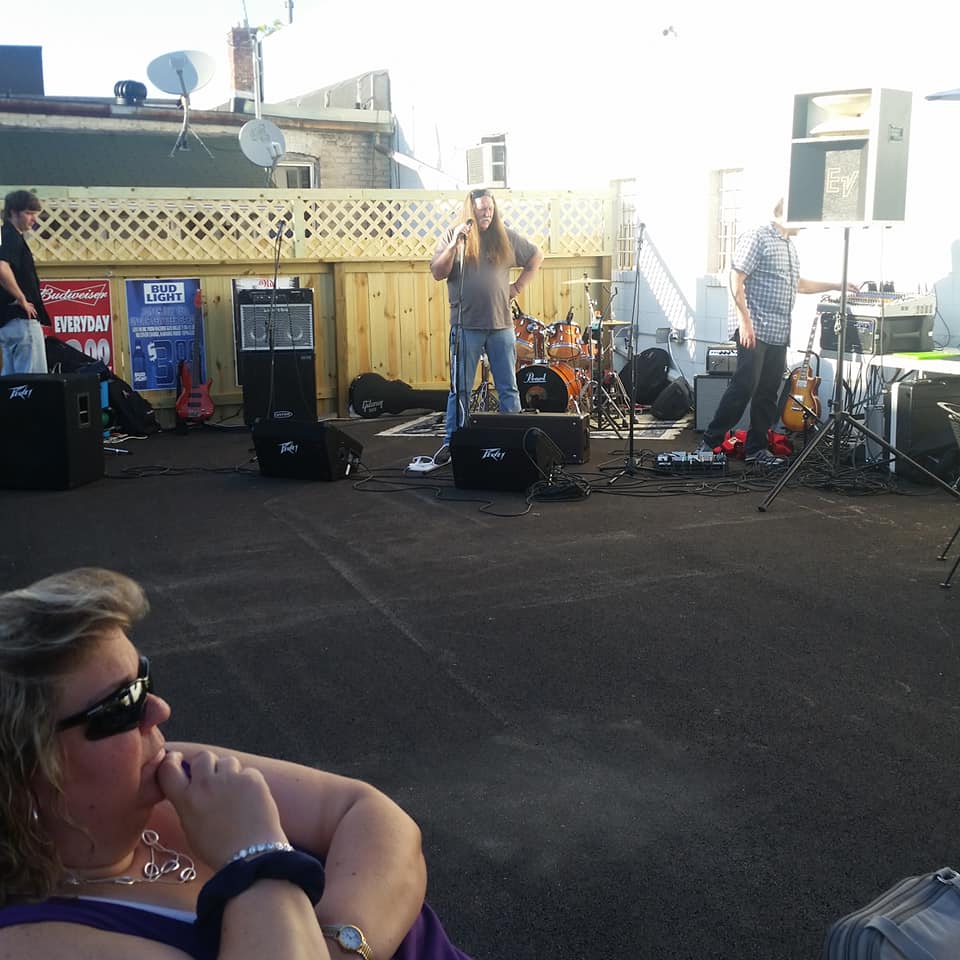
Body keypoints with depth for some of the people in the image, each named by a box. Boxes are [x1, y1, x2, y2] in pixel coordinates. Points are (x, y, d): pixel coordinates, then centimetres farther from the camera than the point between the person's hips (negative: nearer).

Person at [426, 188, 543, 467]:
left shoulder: (505, 238, 7)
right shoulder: (452, 236, 3)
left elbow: (537, 255, 19)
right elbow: (437, 273, -6)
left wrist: (519, 285, 10)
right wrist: (455, 243, -17)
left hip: (501, 324, 2)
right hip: (466, 325, -2)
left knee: (509, 388, 7)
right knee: (460, 389, 2)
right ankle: (451, 443, 9)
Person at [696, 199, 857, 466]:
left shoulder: (790, 247, 21)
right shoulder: (757, 237, -7)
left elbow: (798, 285, 33)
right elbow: (736, 280, -14)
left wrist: (836, 285, 28)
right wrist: (744, 320, -21)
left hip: (779, 334, 9)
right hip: (754, 330, -9)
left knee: (769, 392, 7)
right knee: (743, 387, -11)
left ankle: (756, 447, 14)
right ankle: (709, 442, -4)